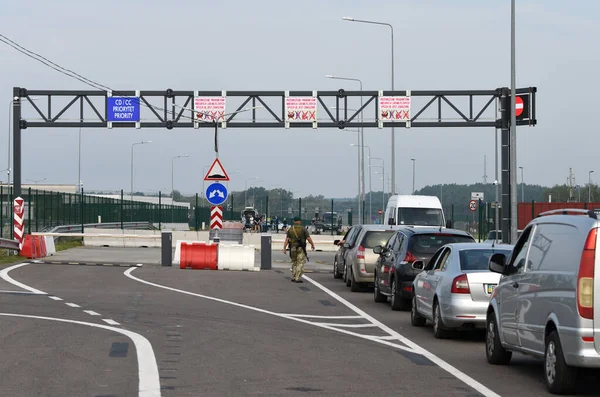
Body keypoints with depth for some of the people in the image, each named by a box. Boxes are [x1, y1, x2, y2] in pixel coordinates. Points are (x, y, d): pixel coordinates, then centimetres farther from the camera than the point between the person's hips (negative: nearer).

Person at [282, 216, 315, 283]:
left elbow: (287, 239, -3)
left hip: (293, 248, 4)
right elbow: (308, 238, -5)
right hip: (301, 248, -4)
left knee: (294, 263, 18)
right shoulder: (303, 229, -5)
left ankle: (293, 277, 20)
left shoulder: (290, 229, 5)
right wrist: (312, 245, 10)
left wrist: (284, 248, -7)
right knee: (300, 263, -4)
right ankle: (298, 278, -12)